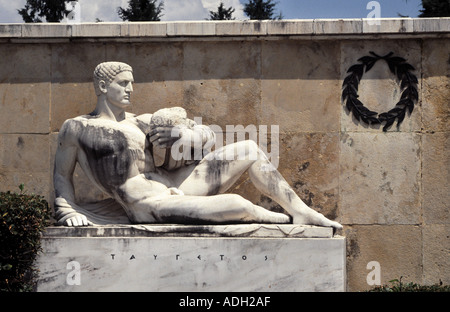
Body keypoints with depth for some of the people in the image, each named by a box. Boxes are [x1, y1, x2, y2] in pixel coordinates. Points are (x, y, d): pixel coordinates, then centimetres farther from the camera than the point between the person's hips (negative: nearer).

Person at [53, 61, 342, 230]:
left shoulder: (140, 123, 19)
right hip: (148, 207, -8)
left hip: (175, 186, 8)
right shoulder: (75, 128, 7)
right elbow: (62, 175, 14)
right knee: (238, 206, -27)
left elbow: (207, 133, 19)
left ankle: (303, 211, 3)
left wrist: (181, 136, -4)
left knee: (248, 150, 1)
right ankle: (291, 221, 2)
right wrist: (68, 210, -4)